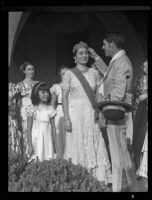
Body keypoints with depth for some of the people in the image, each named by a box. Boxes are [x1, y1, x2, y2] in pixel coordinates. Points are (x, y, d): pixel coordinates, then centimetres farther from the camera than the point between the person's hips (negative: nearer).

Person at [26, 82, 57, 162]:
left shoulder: (50, 109, 6)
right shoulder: (32, 109, -4)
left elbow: (53, 127, 10)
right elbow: (29, 128, -4)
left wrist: (55, 144, 9)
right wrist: (30, 145, -8)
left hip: (48, 141, 3)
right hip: (36, 141, -3)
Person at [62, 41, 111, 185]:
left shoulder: (94, 73, 10)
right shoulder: (69, 73, 1)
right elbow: (64, 97, -3)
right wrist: (66, 118, -12)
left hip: (92, 115, 3)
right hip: (75, 112, -3)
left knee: (94, 147, 0)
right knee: (77, 146, -1)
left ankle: (98, 178, 4)